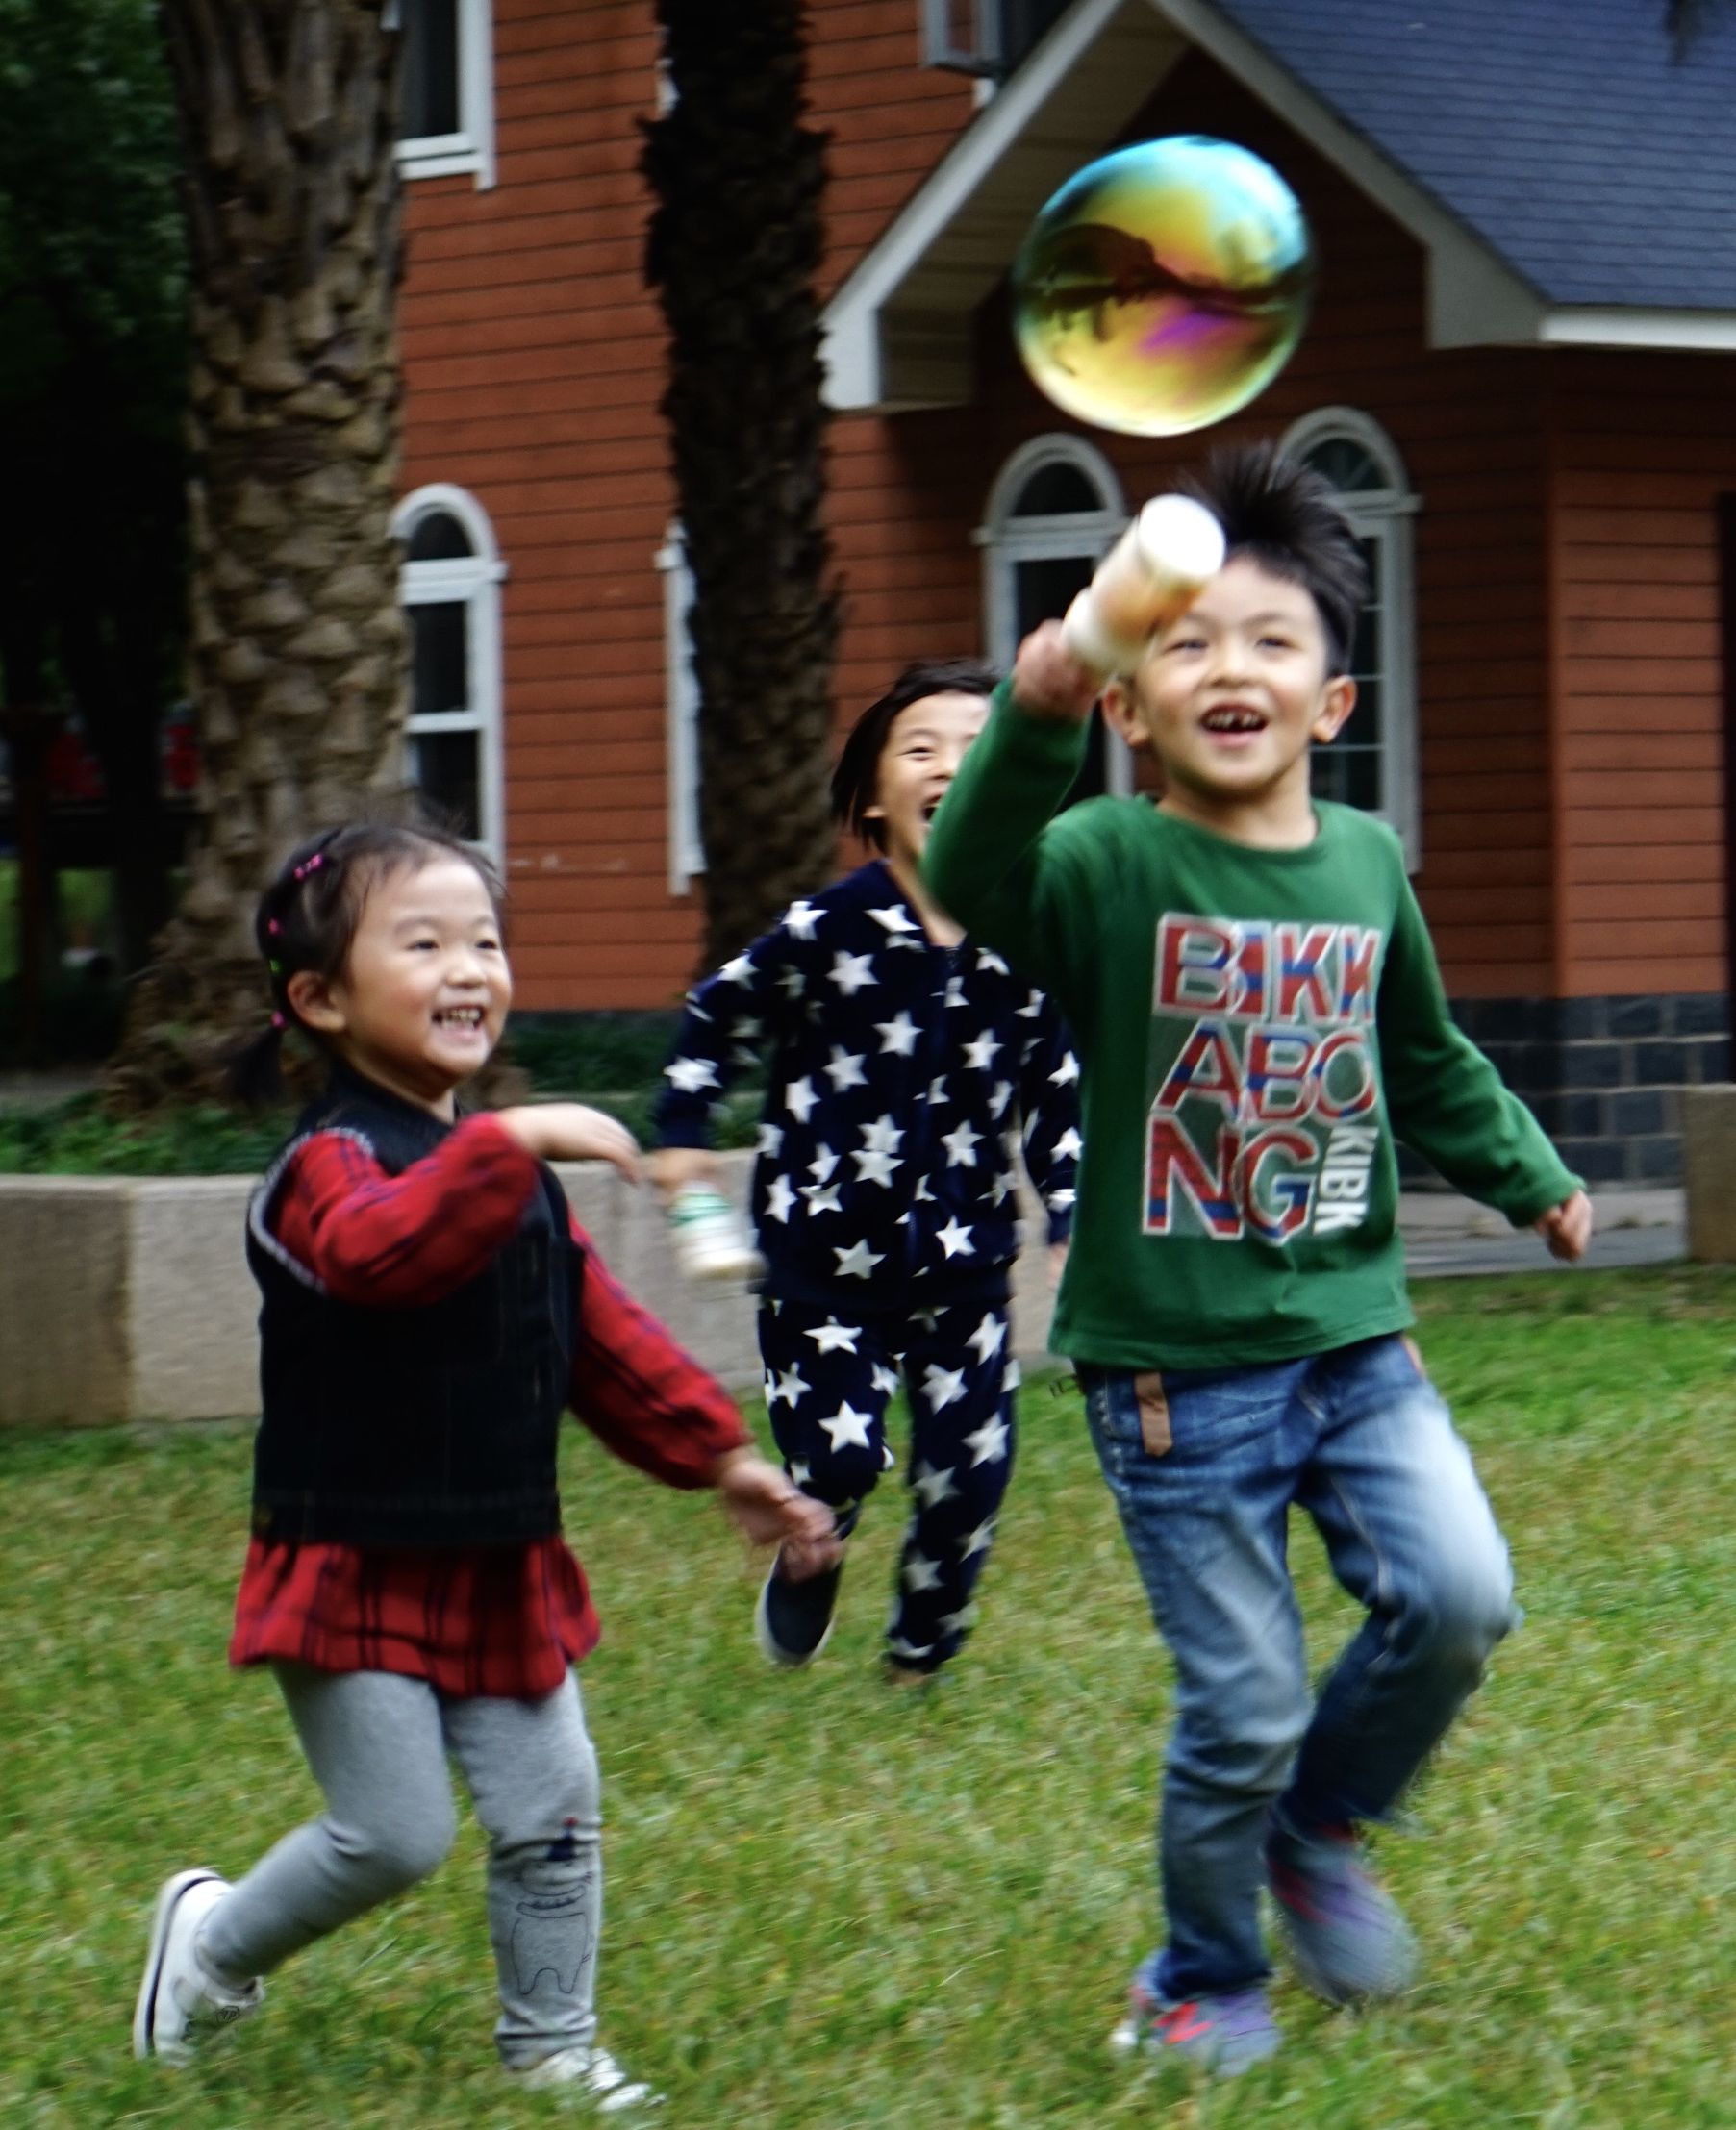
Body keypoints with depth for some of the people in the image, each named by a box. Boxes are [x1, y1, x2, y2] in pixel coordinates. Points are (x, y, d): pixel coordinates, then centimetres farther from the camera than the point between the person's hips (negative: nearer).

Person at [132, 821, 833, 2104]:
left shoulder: (513, 1175, 10)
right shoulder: (334, 1163, -17)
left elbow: (601, 1335, 18)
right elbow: (376, 1250, -42)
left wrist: (719, 1456, 16)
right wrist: (511, 1145, -49)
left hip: (501, 1568, 7)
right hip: (357, 1570, -7)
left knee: (553, 1809, 6)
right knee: (394, 1833, -5)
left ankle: (551, 2043, 22)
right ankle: (214, 1944, 20)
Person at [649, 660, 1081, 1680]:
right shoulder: (826, 932, -11)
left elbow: (1054, 1087, 9)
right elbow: (716, 1018, 4)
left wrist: (1072, 1218, 3)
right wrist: (683, 1136, 2)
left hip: (963, 1259, 2)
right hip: (829, 1251, -2)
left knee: (970, 1468, 2)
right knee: (839, 1461, -5)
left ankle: (924, 1653, 27)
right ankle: (808, 1560, 31)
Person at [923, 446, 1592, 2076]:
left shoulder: (1367, 862, 5)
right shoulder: (1108, 862, -12)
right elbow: (976, 885, -36)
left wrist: (1531, 1180, 31)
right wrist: (1033, 719, -53)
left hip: (1353, 1336, 5)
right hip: (1177, 1370, -4)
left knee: (1458, 1597, -11)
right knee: (1245, 1709, -1)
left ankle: (1316, 1833, 18)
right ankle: (1203, 1984, 24)